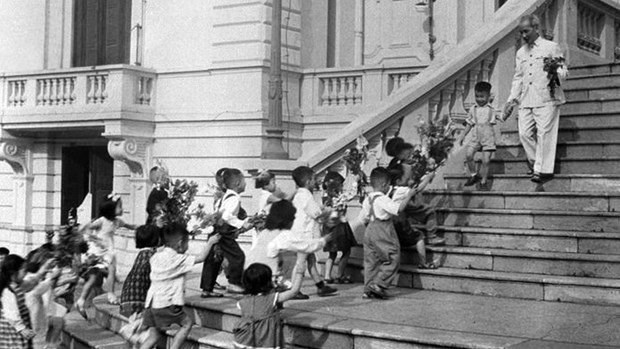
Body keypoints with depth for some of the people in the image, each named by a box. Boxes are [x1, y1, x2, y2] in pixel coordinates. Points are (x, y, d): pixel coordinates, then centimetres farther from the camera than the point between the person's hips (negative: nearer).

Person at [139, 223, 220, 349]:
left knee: (154, 334, 13)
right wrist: (210, 242, 8)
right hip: (167, 304, -7)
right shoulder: (179, 259, -9)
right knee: (187, 323, 9)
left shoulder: (156, 256, 10)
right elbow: (201, 258, -5)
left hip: (151, 302, 7)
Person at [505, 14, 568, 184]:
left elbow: (564, 71, 3)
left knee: (544, 134, -9)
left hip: (546, 99, -5)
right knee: (524, 133, -3)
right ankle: (536, 164, 12)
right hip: (526, 100, 5)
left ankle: (544, 170, -5)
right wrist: (512, 99, 14)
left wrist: (556, 72, -21)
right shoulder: (521, 52, 20)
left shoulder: (551, 47, 4)